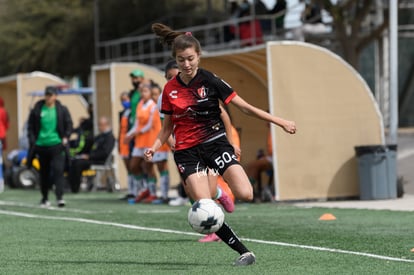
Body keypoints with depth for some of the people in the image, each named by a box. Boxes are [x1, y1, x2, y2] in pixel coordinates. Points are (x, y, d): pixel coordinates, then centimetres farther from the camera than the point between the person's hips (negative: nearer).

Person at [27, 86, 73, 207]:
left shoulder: (62, 110, 2)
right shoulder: (37, 110, 2)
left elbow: (69, 125, 7)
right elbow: (31, 127, 7)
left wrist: (65, 137, -6)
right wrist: (33, 141, -3)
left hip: (57, 144, -2)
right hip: (41, 146, 2)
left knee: (58, 170, -14)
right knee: (44, 173, 10)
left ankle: (60, 197, -17)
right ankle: (45, 198, 22)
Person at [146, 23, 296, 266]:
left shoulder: (210, 80, -6)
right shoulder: (170, 90, 2)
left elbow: (244, 106, -4)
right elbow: (168, 127, 13)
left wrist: (279, 121, -8)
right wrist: (154, 148, -5)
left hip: (215, 143, -1)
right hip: (187, 152, 1)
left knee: (245, 194, -22)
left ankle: (217, 189, 14)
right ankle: (245, 252, -4)